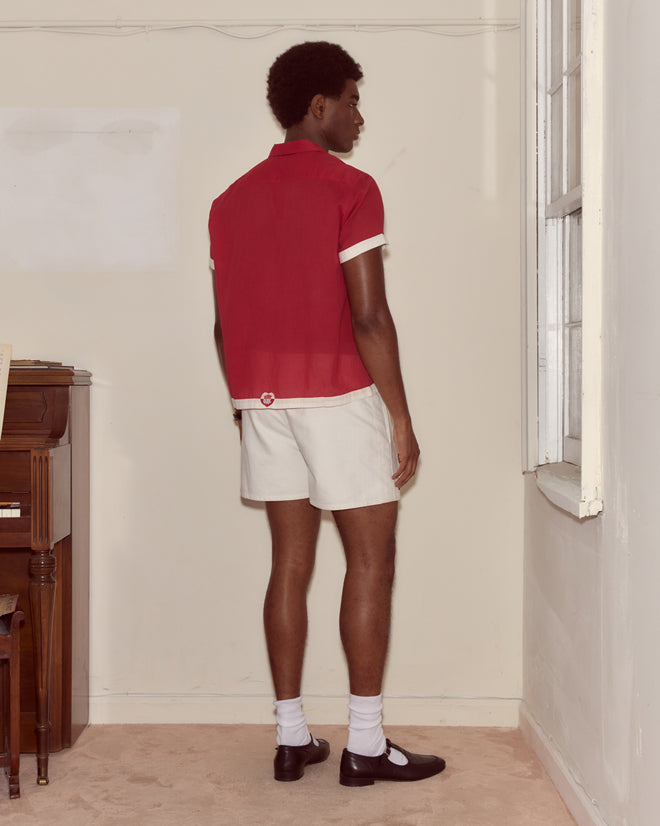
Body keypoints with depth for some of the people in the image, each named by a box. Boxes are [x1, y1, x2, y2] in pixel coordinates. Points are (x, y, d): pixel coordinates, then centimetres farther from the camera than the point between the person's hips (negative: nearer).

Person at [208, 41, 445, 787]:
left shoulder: (231, 201, 11)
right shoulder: (349, 189, -9)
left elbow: (225, 324, 11)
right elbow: (368, 315, -15)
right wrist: (401, 416, -10)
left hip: (261, 398, 7)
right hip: (337, 394, -6)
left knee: (291, 563, 9)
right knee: (370, 561, 2)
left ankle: (292, 738, 14)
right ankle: (365, 744, 6)